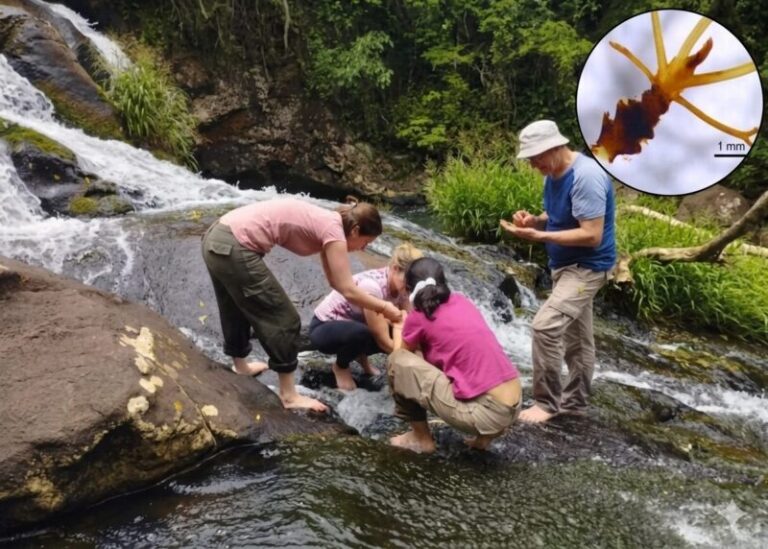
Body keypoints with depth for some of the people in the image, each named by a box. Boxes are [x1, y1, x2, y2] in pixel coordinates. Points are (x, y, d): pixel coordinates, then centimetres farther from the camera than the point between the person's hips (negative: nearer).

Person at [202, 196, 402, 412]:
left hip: (217, 238, 10)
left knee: (237, 310, 31)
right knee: (284, 320, 2)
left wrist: (373, 303, 19)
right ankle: (289, 396, 14)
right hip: (233, 249, -10)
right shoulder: (333, 229, -10)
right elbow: (348, 291, -11)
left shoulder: (325, 223, 16)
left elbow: (335, 281, 22)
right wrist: (384, 307, 3)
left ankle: (240, 365, 54)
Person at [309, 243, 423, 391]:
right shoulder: (372, 286, -35)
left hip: (354, 324, 7)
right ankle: (340, 366, -6)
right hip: (324, 328, -6)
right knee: (360, 333, -39)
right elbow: (383, 341, -31)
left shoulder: (400, 285, -12)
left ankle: (361, 354, 11)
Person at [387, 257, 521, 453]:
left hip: (486, 412, -7)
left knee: (398, 362, 1)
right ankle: (485, 434, 20)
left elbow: (401, 353, 14)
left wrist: (399, 327, 31)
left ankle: (421, 438, 14)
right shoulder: (461, 301, 13)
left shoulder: (419, 317, -5)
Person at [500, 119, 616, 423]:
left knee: (546, 325, -20)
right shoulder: (554, 173, 4)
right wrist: (535, 220, -5)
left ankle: (547, 402, -6)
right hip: (566, 264, 9)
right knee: (575, 336, 17)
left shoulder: (586, 176, -25)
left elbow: (592, 236, -28)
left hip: (588, 267, -9)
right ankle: (574, 401, 29)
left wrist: (539, 236, -29)